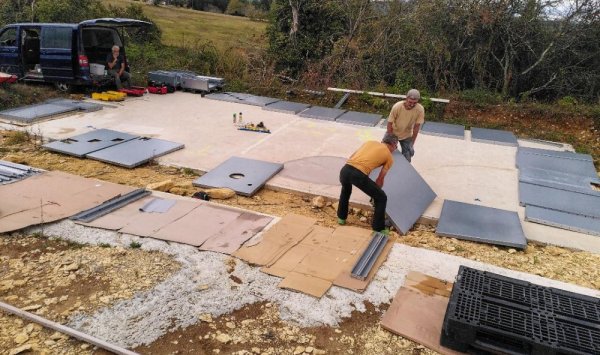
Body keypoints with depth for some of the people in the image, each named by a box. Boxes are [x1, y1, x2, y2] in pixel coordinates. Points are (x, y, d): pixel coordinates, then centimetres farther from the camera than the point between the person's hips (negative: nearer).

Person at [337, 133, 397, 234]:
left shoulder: (370, 142, 30)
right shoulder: (389, 157, 18)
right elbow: (380, 179, 19)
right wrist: (375, 193, 35)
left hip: (345, 169, 6)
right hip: (359, 175, -5)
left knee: (345, 189, 40)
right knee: (381, 198, 15)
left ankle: (341, 217, 47)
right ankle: (379, 229, 19)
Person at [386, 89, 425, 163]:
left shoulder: (420, 109, -27)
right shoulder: (397, 107, -31)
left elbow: (416, 126, -16)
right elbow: (390, 123, -20)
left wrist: (412, 142, -10)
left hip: (406, 135, 1)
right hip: (393, 133, -1)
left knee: (407, 157, 2)